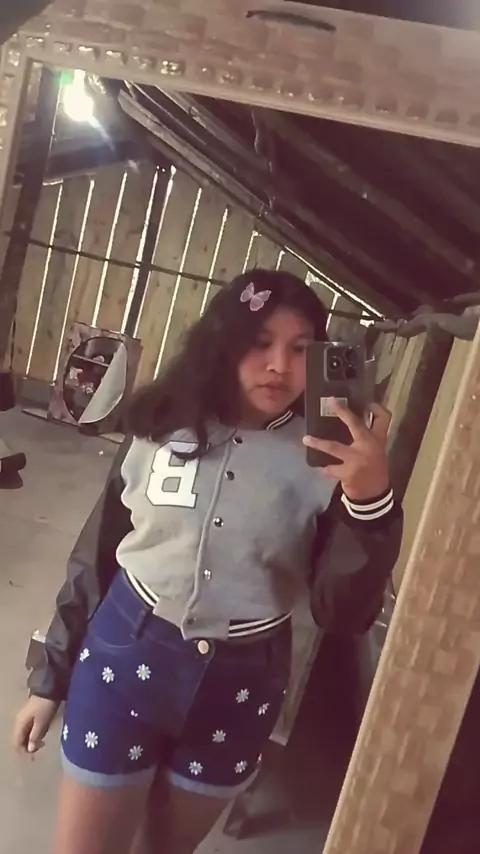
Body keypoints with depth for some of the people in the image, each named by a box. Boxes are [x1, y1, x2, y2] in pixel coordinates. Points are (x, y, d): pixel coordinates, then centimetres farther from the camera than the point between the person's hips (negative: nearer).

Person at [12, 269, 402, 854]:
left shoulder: (329, 459, -10)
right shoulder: (161, 427, -6)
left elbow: (345, 613, -15)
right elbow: (97, 552, 1)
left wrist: (370, 499, -32)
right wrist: (50, 676, 7)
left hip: (241, 685, 1)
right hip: (125, 657, 0)